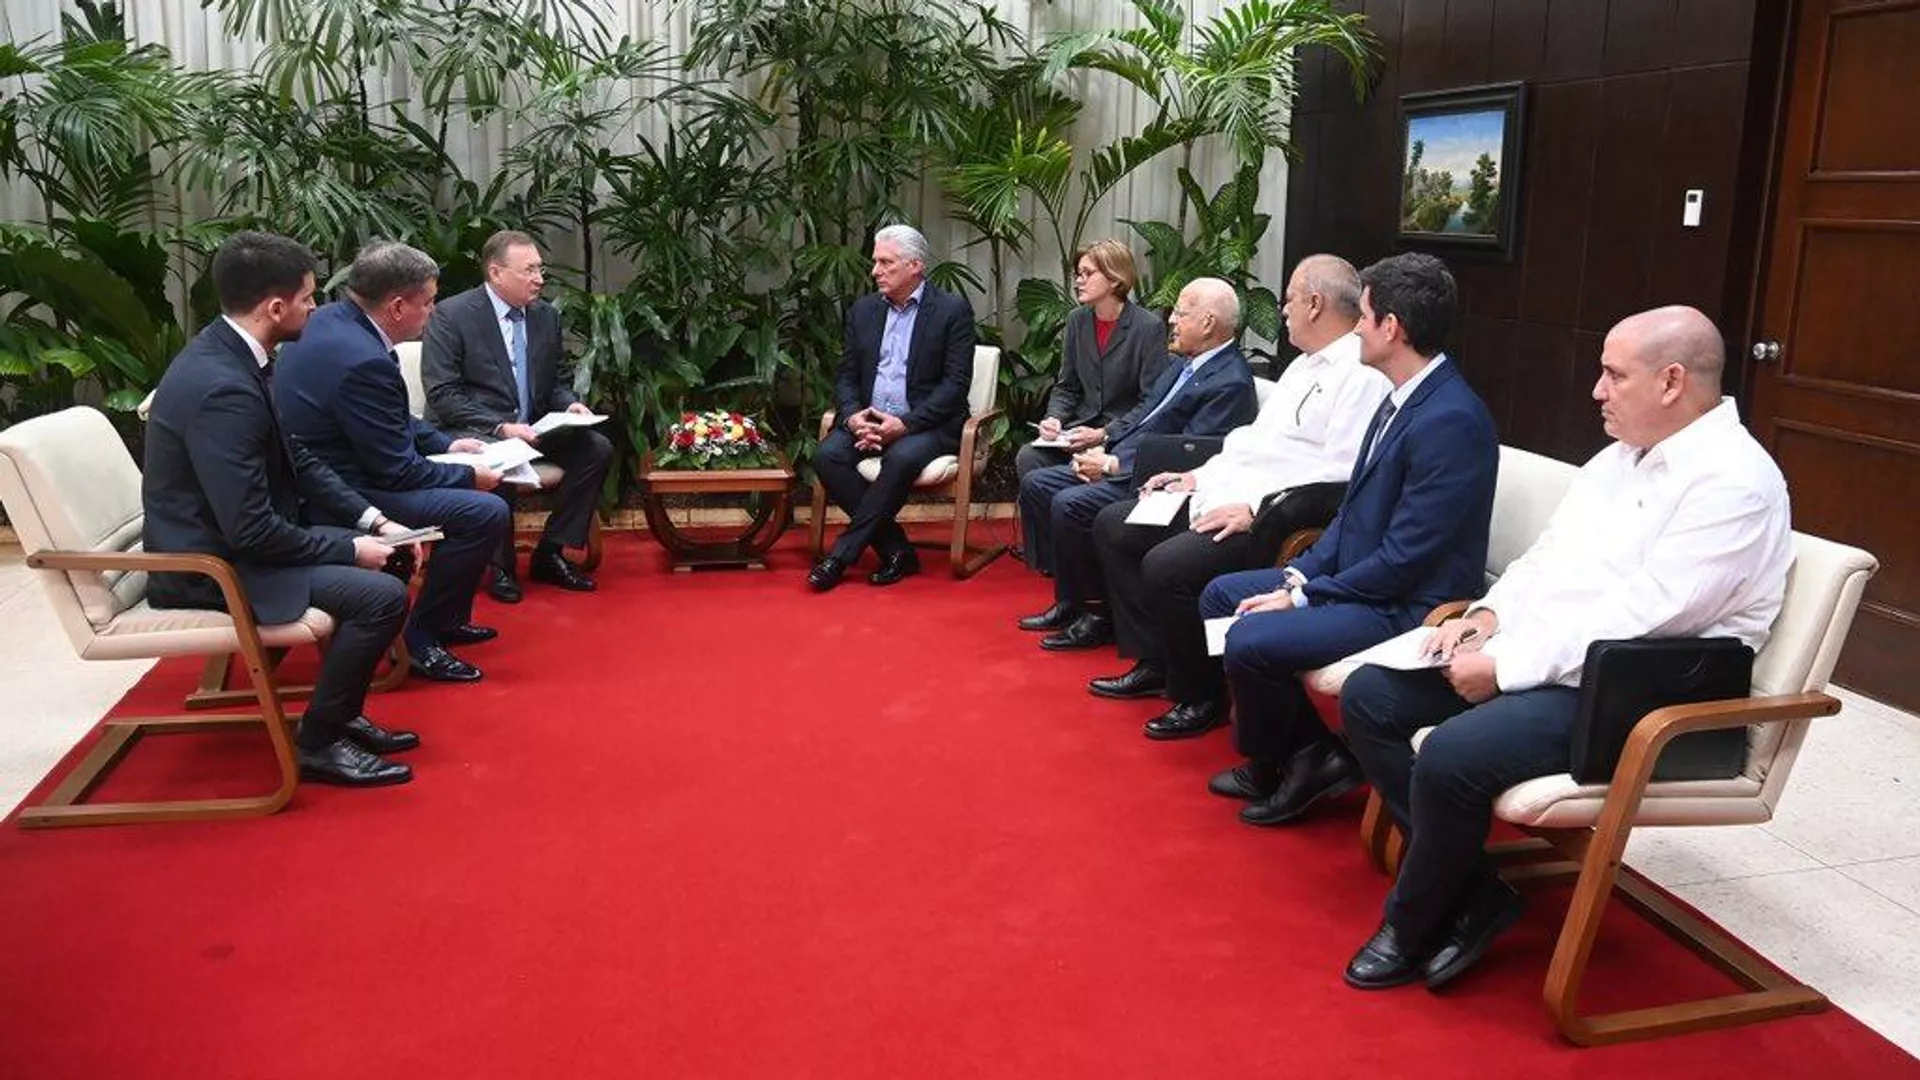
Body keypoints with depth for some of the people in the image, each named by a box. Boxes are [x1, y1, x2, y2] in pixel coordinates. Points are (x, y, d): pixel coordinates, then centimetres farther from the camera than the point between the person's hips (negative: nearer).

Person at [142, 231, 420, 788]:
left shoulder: (230, 351, 2)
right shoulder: (223, 388, -29)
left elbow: (297, 460, 10)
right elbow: (252, 531, -28)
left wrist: (371, 519, 1)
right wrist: (349, 548, -16)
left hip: (236, 537, 10)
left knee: (381, 560, 13)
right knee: (382, 594, -20)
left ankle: (341, 712, 20)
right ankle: (318, 741, -1)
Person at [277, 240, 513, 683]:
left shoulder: (331, 319, 3)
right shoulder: (363, 361, -28)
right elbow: (397, 471, -21)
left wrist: (445, 443, 13)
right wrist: (469, 476, -8)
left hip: (320, 475, 11)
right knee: (487, 512, -18)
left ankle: (447, 617, 28)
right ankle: (422, 636, -2)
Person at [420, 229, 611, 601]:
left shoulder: (546, 315, 8)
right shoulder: (451, 316, -9)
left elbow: (559, 380, 18)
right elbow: (442, 394, -14)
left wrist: (570, 404, -6)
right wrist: (499, 428, -25)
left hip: (529, 427, 6)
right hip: (469, 430, -6)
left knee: (598, 448, -15)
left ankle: (550, 553, -5)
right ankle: (500, 565, -14)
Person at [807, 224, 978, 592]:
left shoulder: (953, 310, -2)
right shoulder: (863, 309, 13)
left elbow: (955, 383, -9)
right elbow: (846, 376, 12)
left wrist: (906, 423, -20)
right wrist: (853, 416, -11)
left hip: (926, 423, -4)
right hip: (867, 419, 5)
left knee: (902, 458, -36)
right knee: (827, 455, -24)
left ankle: (842, 554, -23)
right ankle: (894, 548, -15)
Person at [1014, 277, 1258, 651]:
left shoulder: (1231, 384, -17)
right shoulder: (1187, 363, 14)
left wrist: (1113, 465, -18)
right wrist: (1102, 448, 2)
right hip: (1121, 463, 10)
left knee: (1068, 505, -26)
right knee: (1035, 484, 4)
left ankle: (1100, 615, -8)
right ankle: (1068, 601, 8)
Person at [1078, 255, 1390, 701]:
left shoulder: (1363, 376, -13)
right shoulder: (1304, 365, 21)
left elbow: (1341, 479, -22)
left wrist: (1256, 509, -23)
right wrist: (1199, 475, 13)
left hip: (1272, 517, -11)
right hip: (1221, 496, 11)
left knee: (1167, 565, -29)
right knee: (1112, 526, 7)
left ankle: (1197, 693, -5)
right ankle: (1155, 662, 10)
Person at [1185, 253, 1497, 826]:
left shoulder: (1451, 419, -24)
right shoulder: (1404, 398, 6)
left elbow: (1404, 558, -24)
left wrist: (1304, 596, -16)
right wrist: (1300, 574, 1)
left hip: (1407, 606, -11)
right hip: (1356, 575, 11)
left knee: (1250, 641, -24)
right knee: (1222, 595, 12)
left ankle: (1269, 768, 7)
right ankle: (1310, 751, 12)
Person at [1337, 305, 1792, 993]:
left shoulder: (1732, 481, -15)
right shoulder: (1620, 457, 14)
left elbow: (1637, 617, -23)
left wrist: (1504, 666, -21)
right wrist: (1487, 616, -1)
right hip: (1531, 659, 10)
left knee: (1451, 756, -30)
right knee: (1368, 696, -1)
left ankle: (1411, 929, -1)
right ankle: (1475, 895, 3)